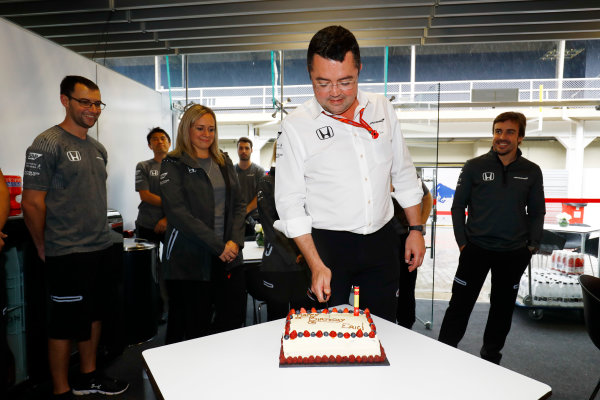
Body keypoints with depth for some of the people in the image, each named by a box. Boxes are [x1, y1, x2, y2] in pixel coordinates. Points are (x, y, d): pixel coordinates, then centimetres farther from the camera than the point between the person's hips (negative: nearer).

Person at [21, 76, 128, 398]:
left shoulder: (98, 149, 11)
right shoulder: (47, 144, -12)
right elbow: (32, 204, -13)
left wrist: (99, 235, 15)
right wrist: (44, 249, -6)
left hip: (101, 249, 8)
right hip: (67, 255, -7)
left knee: (94, 315, 18)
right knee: (65, 325, 6)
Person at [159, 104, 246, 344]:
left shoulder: (224, 162, 15)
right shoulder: (173, 165, -1)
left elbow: (238, 204, 11)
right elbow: (179, 214, -12)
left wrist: (235, 241, -5)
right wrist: (218, 246, -15)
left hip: (228, 256, 5)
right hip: (189, 260, -5)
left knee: (234, 319, 8)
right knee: (192, 328, 3)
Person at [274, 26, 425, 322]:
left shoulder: (382, 109, 3)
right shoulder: (295, 125, -8)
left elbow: (404, 173, 12)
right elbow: (290, 201, -9)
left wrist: (416, 229, 9)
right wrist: (315, 264, -14)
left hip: (381, 241, 3)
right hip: (327, 244, -3)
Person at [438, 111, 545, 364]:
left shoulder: (531, 172, 4)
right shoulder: (474, 167, -2)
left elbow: (537, 212, 11)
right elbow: (458, 206, 0)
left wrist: (532, 245, 2)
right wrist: (462, 242, -5)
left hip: (514, 253, 3)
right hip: (476, 248, -2)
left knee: (503, 307, 14)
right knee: (460, 304, 0)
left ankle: (491, 358, 32)